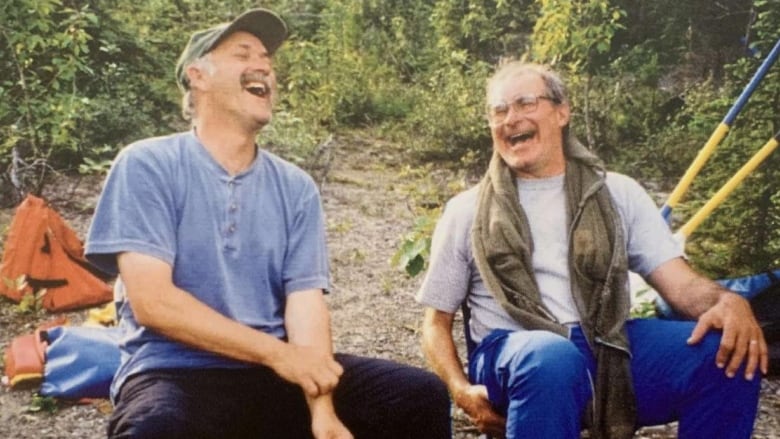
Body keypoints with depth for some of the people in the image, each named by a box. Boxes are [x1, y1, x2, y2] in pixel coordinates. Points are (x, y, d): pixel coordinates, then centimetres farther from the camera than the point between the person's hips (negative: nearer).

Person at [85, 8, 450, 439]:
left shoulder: (296, 187, 8)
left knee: (421, 396, -11)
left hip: (280, 372, 4)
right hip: (176, 375, -4)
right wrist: (277, 352, -16)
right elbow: (151, 300, -12)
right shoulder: (147, 165, -3)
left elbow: (306, 301, -1)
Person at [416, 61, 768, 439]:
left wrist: (727, 301, -19)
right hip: (512, 354, -2)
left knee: (728, 352, -23)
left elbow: (680, 283, 6)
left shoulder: (619, 194, 15)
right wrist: (462, 391, -8)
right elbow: (436, 320, 13)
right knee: (550, 360, -38)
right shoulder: (466, 211, 12)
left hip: (610, 350, 3)